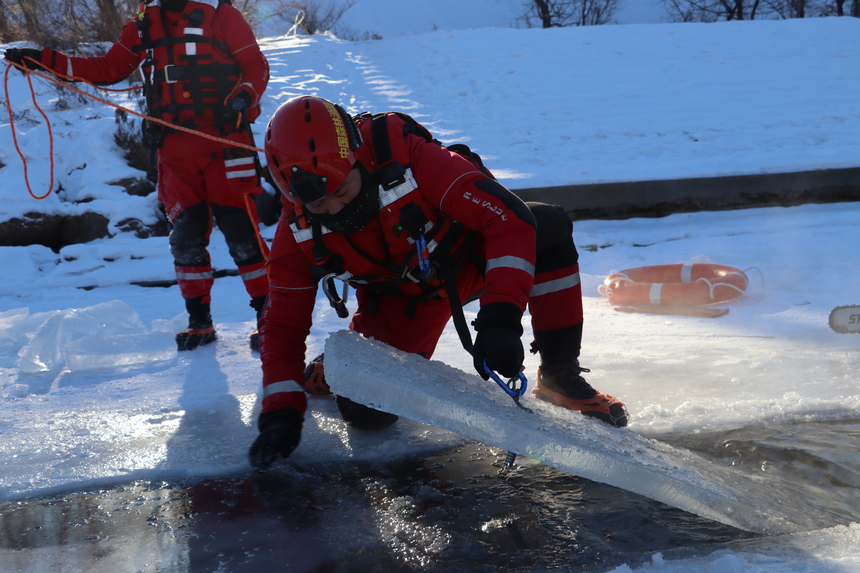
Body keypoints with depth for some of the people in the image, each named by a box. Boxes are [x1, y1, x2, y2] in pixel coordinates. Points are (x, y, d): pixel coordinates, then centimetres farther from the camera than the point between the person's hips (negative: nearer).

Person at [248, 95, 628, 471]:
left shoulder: (411, 157, -36)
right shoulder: (297, 233, -22)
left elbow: (509, 219, -40)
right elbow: (282, 326, -12)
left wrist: (500, 317, -49)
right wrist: (280, 410, -23)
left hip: (468, 256, -1)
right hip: (400, 297, 2)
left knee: (548, 226, -31)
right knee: (366, 412, -16)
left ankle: (560, 375, -14)